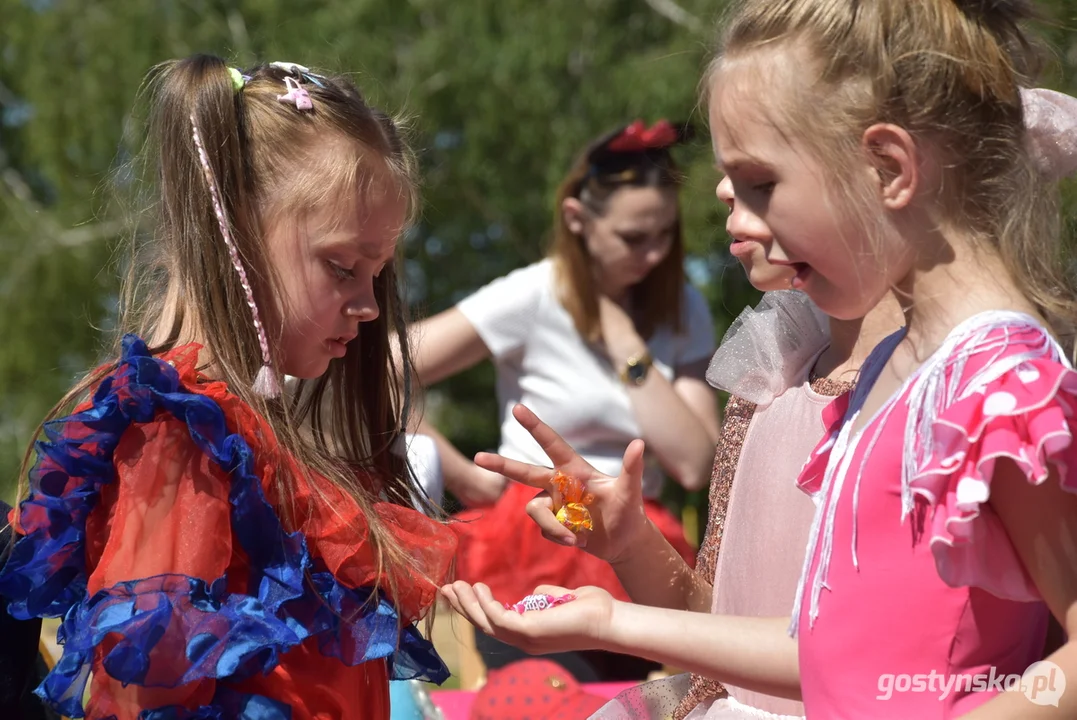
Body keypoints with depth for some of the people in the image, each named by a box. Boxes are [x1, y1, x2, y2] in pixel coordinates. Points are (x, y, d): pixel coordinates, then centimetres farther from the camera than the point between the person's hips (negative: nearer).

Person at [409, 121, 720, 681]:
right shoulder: (531, 300, -9)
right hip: (536, 566, -4)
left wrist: (627, 346, -9)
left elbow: (695, 466, -7)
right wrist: (473, 481, -9)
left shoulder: (682, 312, 5)